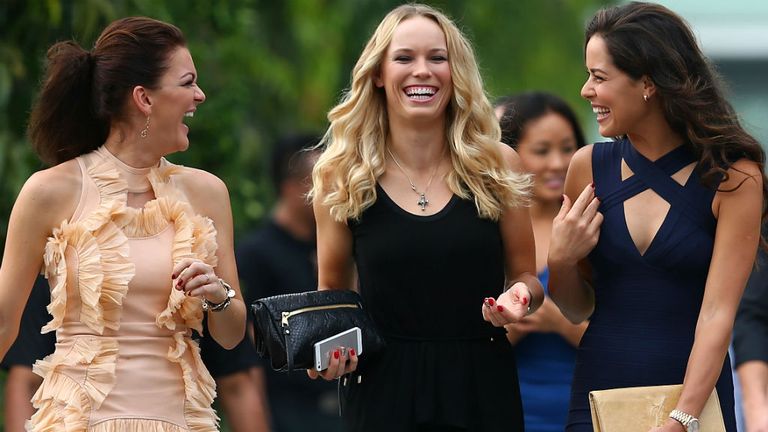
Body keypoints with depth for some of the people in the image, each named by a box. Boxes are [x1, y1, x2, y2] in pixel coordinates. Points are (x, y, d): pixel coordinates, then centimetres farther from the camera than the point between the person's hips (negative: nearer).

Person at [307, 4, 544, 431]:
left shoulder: (499, 166, 0)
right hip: (383, 388, -1)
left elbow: (525, 276, 11)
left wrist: (520, 297, -12)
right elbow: (332, 296, 10)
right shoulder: (340, 176, -1)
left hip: (483, 385, 1)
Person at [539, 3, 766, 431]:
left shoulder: (733, 178, -8)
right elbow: (578, 309, 11)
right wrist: (561, 261, -8)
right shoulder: (589, 167, 2)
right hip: (600, 392, 3)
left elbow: (717, 313, -14)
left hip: (695, 397, -3)